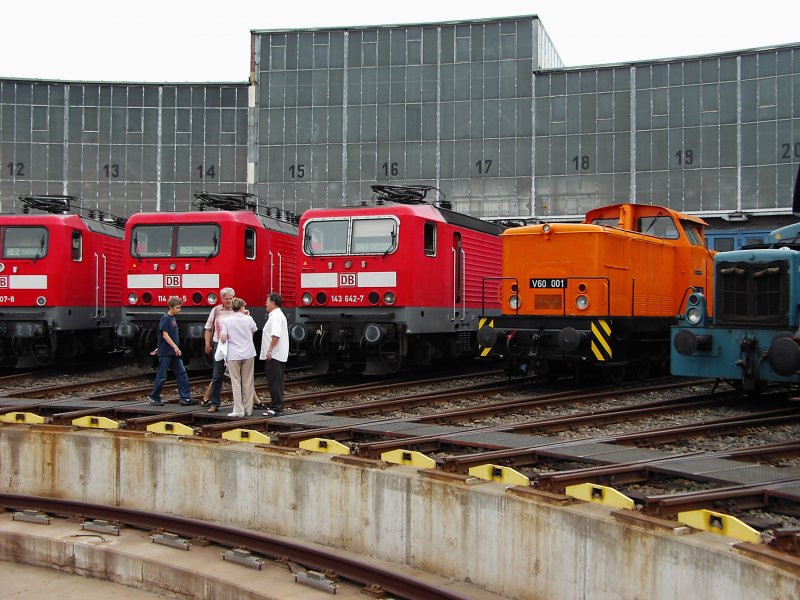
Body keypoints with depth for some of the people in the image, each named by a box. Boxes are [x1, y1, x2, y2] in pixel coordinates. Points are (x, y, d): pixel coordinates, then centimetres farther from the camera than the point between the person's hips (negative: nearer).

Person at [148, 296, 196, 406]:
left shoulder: (172, 318, 14)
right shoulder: (165, 318, -12)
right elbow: (165, 335, -18)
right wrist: (175, 347, -22)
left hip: (174, 353, 9)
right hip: (165, 353, -9)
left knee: (182, 374, 2)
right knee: (161, 376, 0)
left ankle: (185, 398, 0)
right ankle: (154, 398, 11)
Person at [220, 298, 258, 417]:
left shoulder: (228, 321, -7)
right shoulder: (248, 319, -3)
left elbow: (223, 338, -13)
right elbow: (254, 330, 16)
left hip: (234, 355, -1)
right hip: (248, 354, 1)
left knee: (236, 381, 4)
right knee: (248, 381, 9)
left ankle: (238, 409, -2)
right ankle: (248, 409, 12)